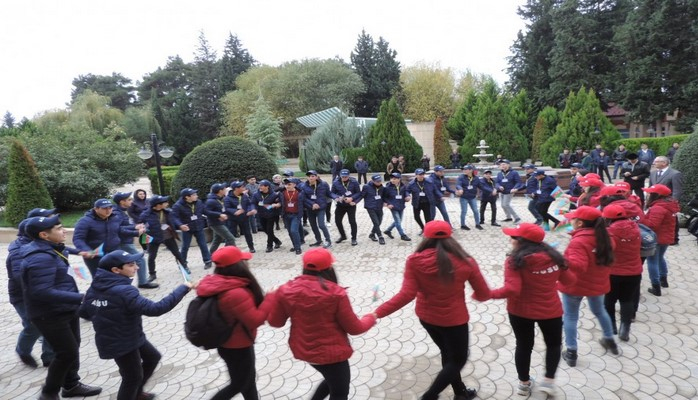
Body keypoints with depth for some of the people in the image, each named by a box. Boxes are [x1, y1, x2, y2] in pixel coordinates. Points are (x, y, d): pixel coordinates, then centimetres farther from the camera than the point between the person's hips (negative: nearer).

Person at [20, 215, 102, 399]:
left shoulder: (51, 249, 2)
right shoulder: (41, 258, -28)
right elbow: (42, 292, -34)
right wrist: (80, 298, -35)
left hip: (66, 309, 10)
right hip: (50, 315, -10)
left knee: (72, 348, 20)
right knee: (68, 353, 0)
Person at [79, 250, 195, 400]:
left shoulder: (95, 286, -5)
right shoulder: (123, 291, -33)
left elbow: (84, 312, 7)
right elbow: (155, 309, -39)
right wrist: (184, 288, -37)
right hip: (121, 344, -9)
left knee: (153, 357, 26)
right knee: (133, 377, 14)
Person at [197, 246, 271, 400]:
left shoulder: (216, 283, -6)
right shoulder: (235, 293, -35)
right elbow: (255, 320, -27)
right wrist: (270, 299, -18)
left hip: (229, 343, 9)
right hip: (237, 348, -9)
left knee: (248, 378, 25)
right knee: (239, 384, 16)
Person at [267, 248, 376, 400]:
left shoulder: (287, 290, -12)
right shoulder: (335, 293, -23)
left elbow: (275, 322, 1)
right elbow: (354, 328, -13)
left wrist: (272, 299, 17)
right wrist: (371, 318, 7)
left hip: (303, 350, 6)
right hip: (331, 352, -5)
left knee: (333, 380, 32)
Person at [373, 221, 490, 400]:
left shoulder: (415, 261, -18)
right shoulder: (465, 261, -18)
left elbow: (407, 294, -23)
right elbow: (484, 294, -9)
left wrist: (378, 312, -18)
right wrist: (475, 295, 15)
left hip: (426, 316, 4)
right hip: (454, 319, -3)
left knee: (448, 353, 28)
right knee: (458, 359, 21)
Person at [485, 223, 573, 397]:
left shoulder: (515, 260, -22)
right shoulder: (554, 256, -8)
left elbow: (512, 290, -28)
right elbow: (569, 280, 3)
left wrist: (489, 294, -18)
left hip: (520, 311, -2)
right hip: (550, 310, 2)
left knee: (524, 346, 19)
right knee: (554, 344, 27)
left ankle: (524, 383, 35)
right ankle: (548, 380, 22)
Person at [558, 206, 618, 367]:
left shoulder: (579, 241, -27)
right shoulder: (603, 236, -1)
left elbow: (578, 266, -37)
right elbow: (606, 257, 15)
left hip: (575, 285, -7)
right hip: (598, 283, 7)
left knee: (570, 316, 8)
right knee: (599, 311, 31)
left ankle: (571, 352, 14)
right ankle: (610, 340, 49)